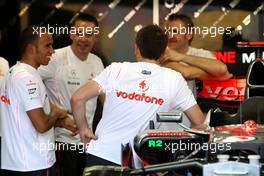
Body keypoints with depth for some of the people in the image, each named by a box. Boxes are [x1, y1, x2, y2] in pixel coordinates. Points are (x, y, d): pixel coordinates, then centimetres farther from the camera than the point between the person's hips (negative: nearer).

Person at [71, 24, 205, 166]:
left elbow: (77, 98, -11)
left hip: (100, 155, 1)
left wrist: (83, 128, 2)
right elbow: (199, 122, 0)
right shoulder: (174, 79, -4)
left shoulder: (116, 70, -6)